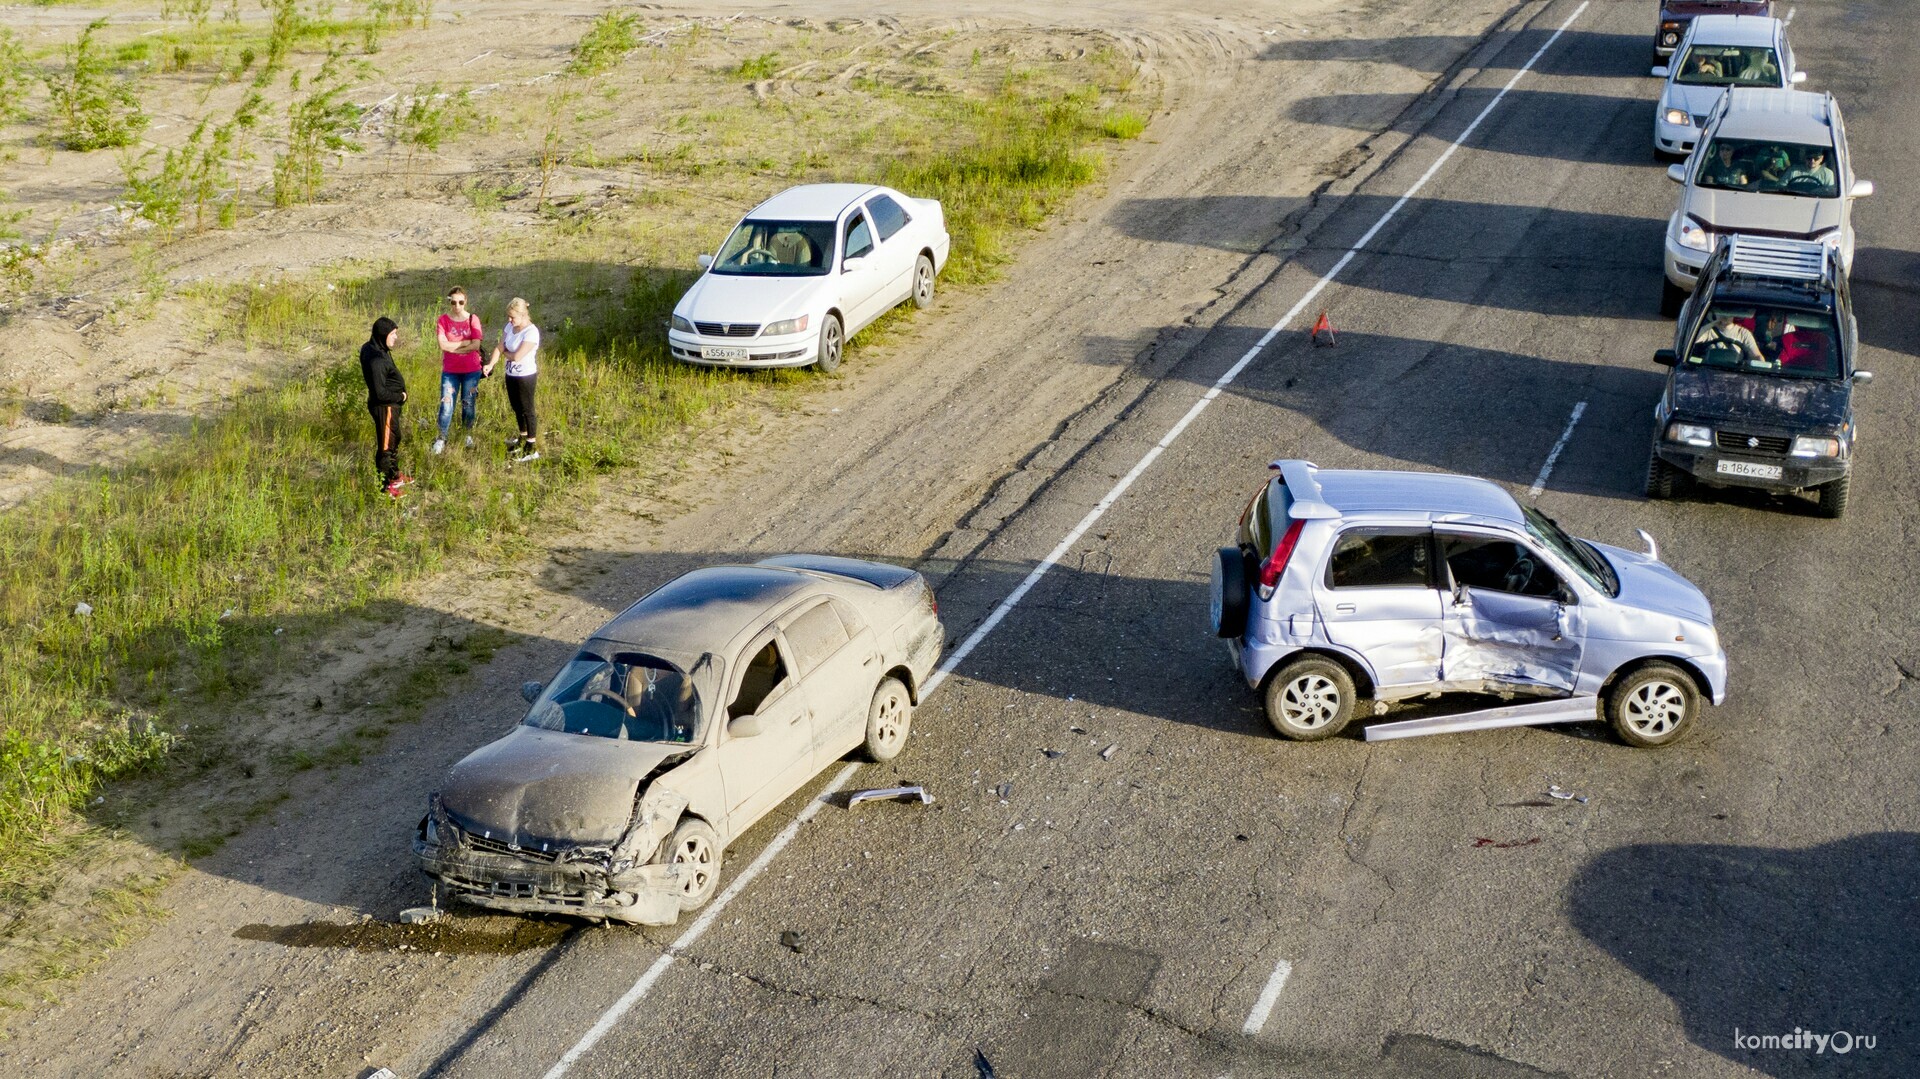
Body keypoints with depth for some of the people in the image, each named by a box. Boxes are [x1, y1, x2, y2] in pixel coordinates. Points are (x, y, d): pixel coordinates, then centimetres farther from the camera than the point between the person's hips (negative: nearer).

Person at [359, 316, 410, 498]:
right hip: (385, 406, -10)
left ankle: (394, 476, 45)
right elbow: (380, 392, -29)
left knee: (394, 440, 26)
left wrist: (399, 395, 7)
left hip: (390, 404, 10)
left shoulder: (371, 349, 2)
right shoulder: (377, 360, -29)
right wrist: (400, 396, -14)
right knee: (386, 445, 3)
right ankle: (384, 486, 16)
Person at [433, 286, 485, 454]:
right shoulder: (443, 320, -5)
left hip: (471, 371, 0)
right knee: (446, 405, -4)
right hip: (450, 371, 0)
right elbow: (443, 345, -16)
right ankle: (441, 440, 7)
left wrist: (453, 347, -13)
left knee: (469, 404, 12)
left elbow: (476, 345, -15)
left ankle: (468, 435, 30)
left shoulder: (473, 319, -5)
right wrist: (466, 342, -15)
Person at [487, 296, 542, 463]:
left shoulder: (531, 332, -23)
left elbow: (517, 356, -25)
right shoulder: (509, 327, 1)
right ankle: (523, 438, 41)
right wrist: (491, 364, -15)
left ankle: (532, 449, 6)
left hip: (525, 376, -8)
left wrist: (505, 353, -5)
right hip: (511, 374, 8)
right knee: (517, 408, 21)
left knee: (527, 410, -1)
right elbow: (499, 348, 0)